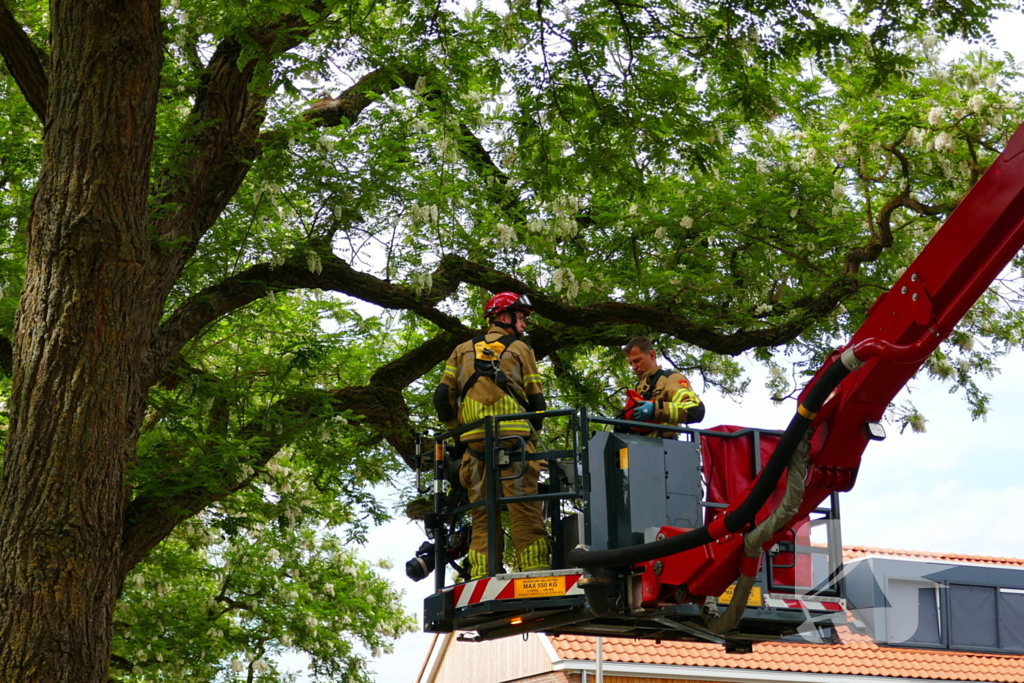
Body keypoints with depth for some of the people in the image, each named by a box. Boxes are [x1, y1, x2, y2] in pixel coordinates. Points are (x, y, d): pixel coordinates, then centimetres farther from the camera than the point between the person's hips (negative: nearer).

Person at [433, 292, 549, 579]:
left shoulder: (463, 350, 20)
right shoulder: (521, 349, 12)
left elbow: (443, 396, 11)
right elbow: (536, 400, 8)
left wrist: (456, 431, 21)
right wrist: (532, 435, 21)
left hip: (475, 441, 3)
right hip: (513, 435, -3)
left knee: (482, 514, 5)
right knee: (525, 511, -7)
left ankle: (481, 578, -2)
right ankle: (536, 574, -16)